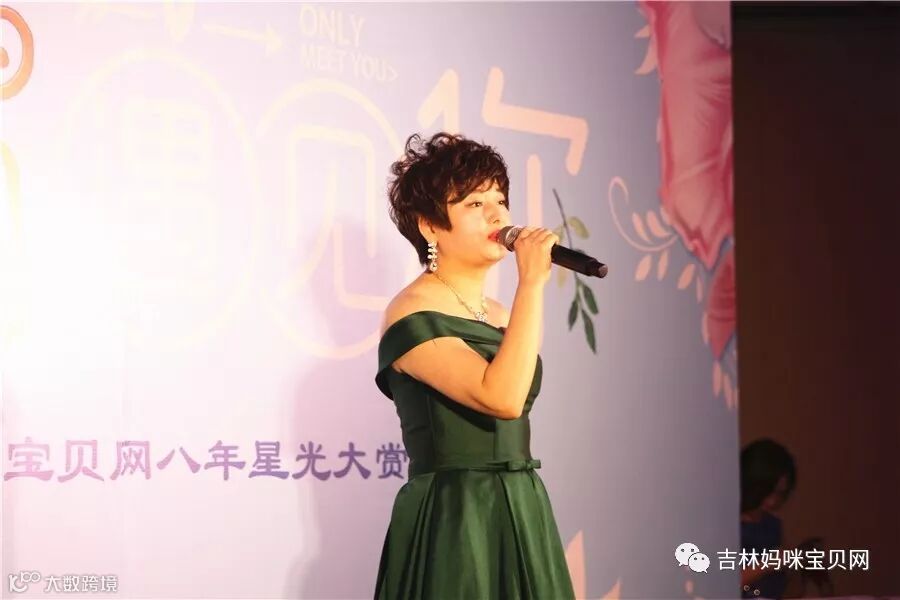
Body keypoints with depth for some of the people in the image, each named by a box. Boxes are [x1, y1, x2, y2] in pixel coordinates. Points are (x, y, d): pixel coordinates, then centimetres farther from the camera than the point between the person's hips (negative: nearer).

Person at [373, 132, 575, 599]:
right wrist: (532, 283, -21)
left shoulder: (500, 316, 14)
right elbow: (503, 399, -25)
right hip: (452, 523, -8)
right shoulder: (412, 315, -11)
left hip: (522, 516, 8)